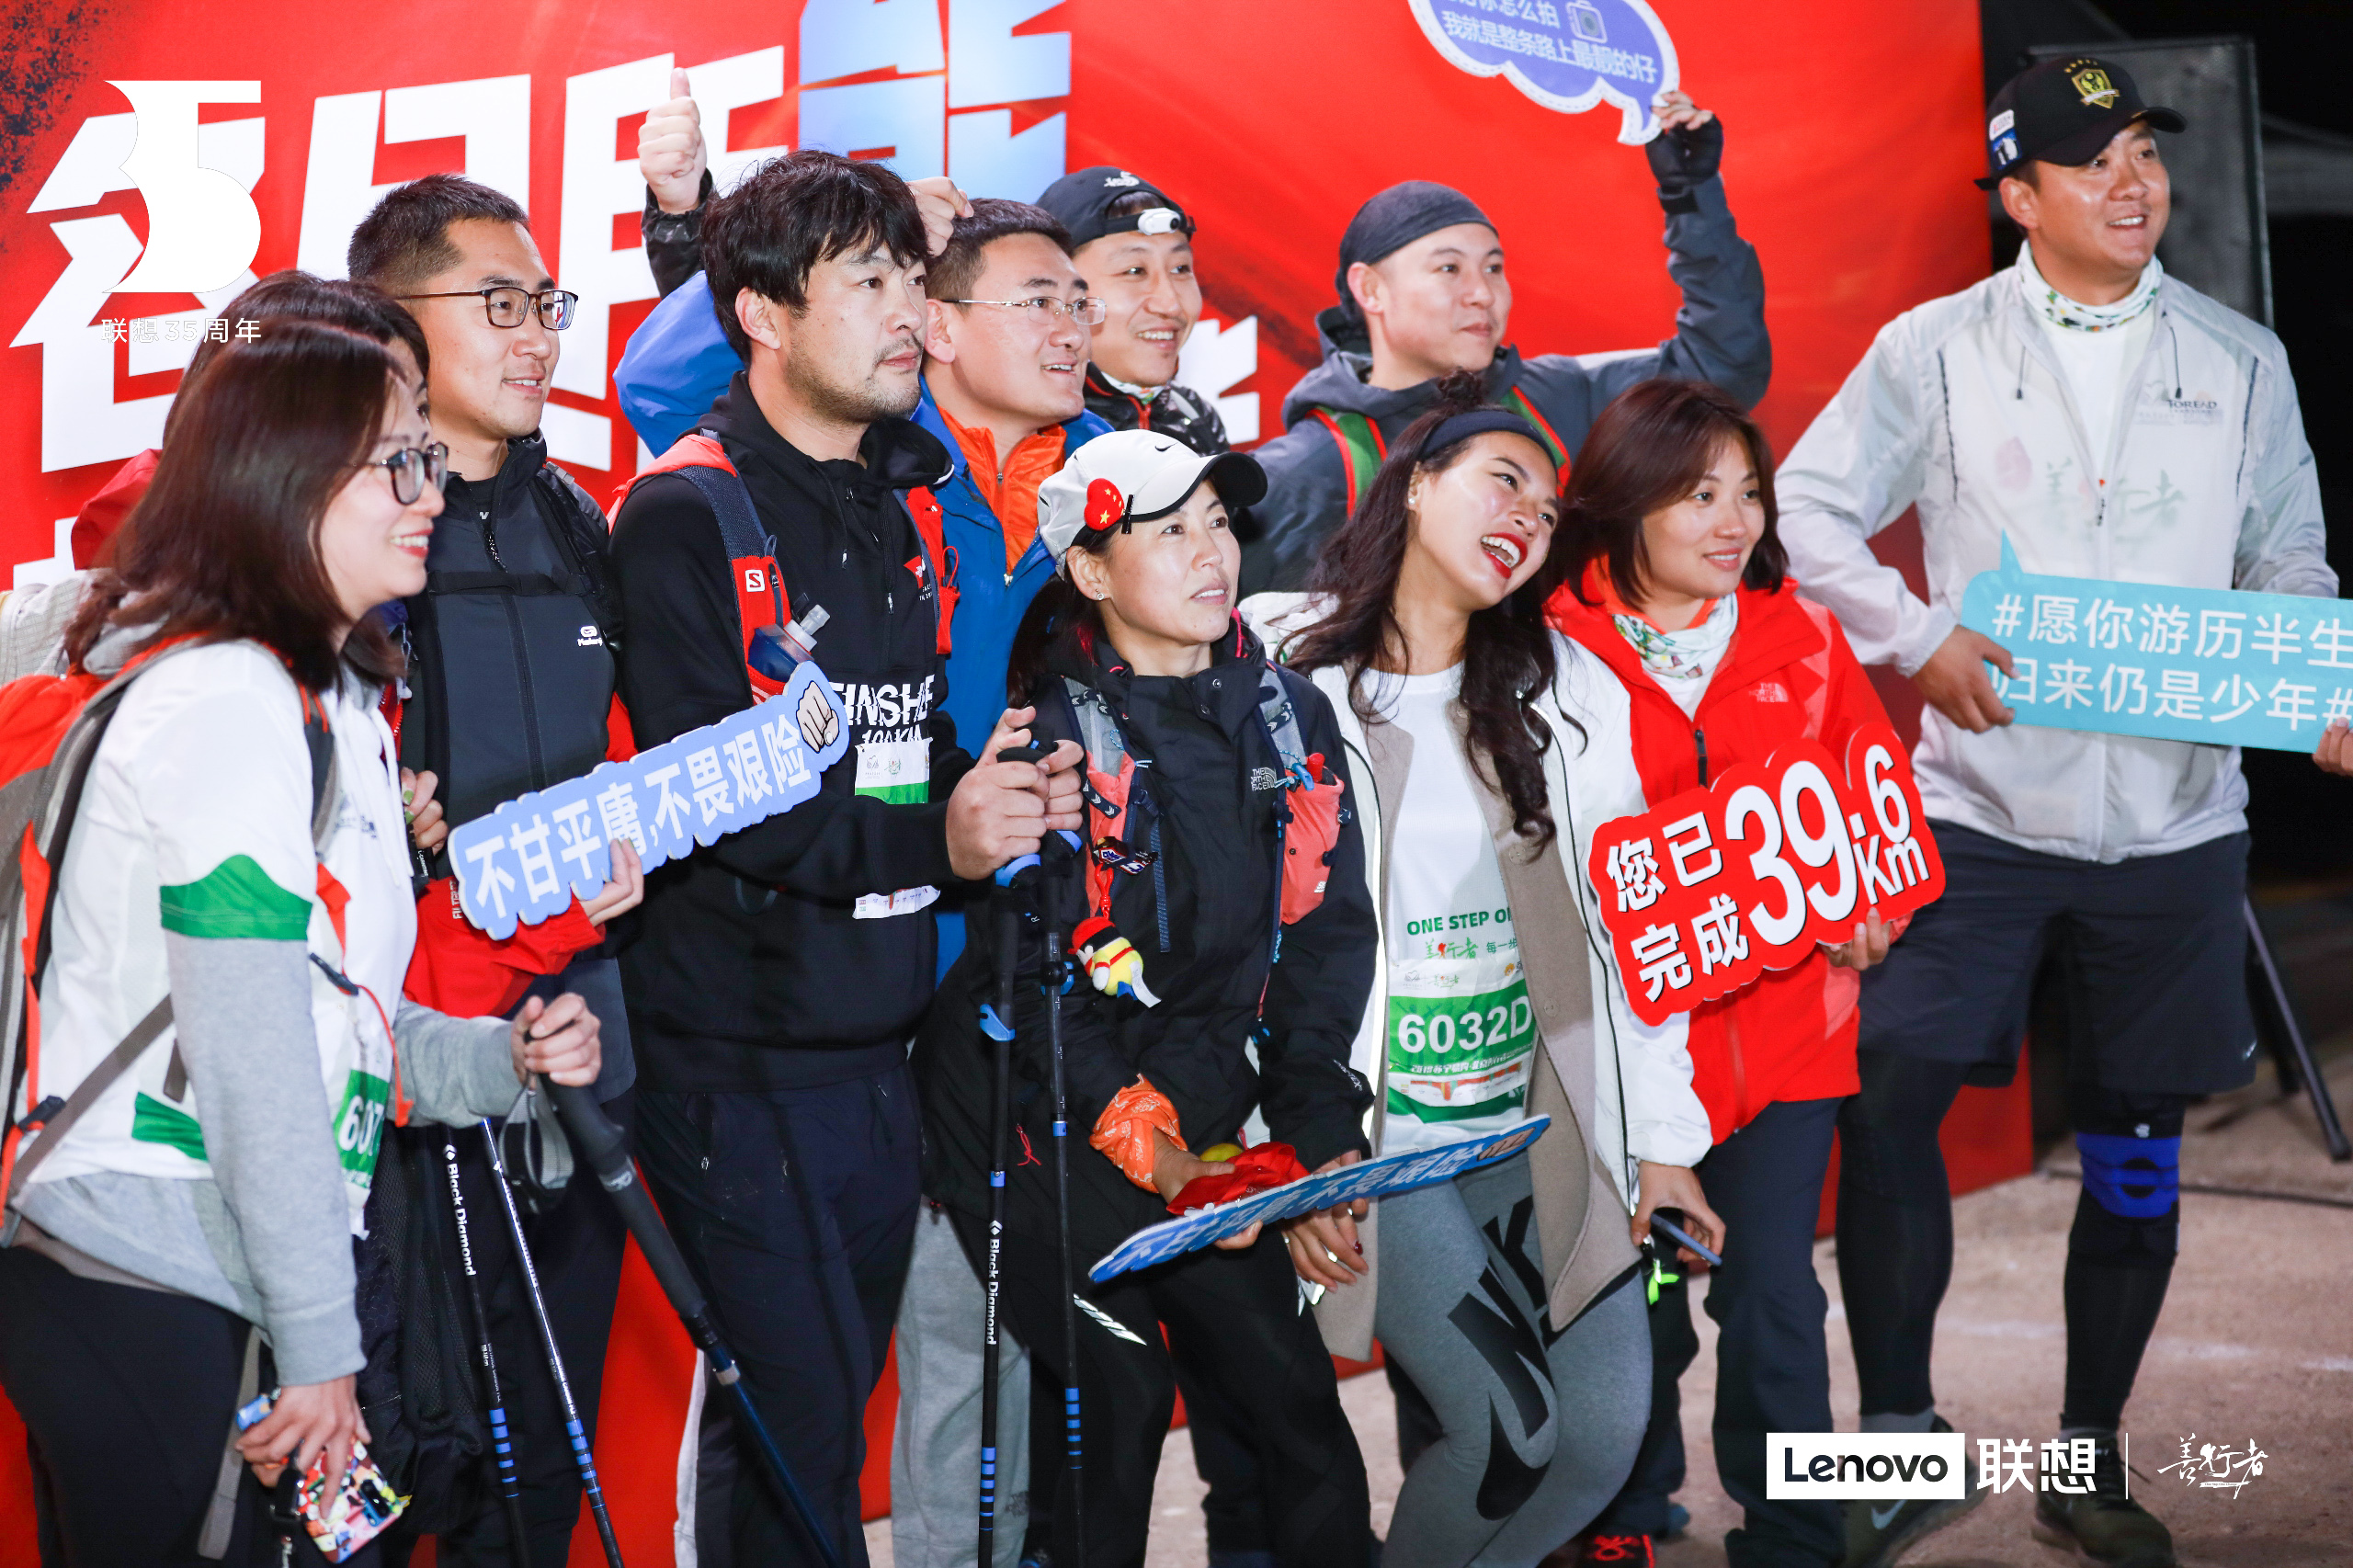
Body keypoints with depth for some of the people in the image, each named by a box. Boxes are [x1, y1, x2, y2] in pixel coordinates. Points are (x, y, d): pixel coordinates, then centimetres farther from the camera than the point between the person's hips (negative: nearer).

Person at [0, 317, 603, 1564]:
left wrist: (494, 1056, 1)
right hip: (145, 1306, -9)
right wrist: (316, 1343, -16)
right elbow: (250, 1057, -18)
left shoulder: (337, 705, 17)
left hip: (230, 1295, 9)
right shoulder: (225, 701, -14)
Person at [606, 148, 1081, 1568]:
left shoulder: (908, 504, 13)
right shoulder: (684, 516, -9)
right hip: (741, 1061, -7)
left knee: (832, 1417, 13)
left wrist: (996, 781, -3)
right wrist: (929, 836, -24)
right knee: (800, 1427, -7)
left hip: (887, 1049, 7)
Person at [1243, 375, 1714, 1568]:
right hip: (1378, 1134, -4)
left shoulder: (1568, 688, 8)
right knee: (1506, 1426, -15)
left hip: (1546, 1124, 5)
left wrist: (1662, 1136, 5)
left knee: (1605, 1434, -2)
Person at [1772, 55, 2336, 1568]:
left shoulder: (2242, 362, 7)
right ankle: (1903, 1439, 7)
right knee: (1888, 1102, -11)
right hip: (1985, 804, -2)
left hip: (2177, 818, 2)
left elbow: (2288, 562, 10)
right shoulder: (1936, 349, 1)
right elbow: (1810, 507, 0)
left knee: (2135, 1148, 9)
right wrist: (1916, 636, -14)